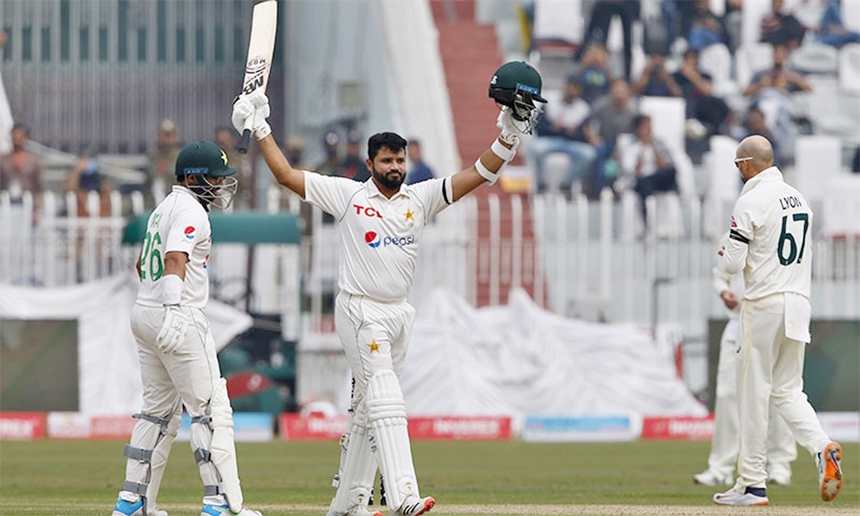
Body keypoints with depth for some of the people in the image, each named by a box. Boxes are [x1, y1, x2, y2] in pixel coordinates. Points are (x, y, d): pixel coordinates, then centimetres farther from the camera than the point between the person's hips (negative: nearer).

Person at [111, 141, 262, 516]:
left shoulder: (163, 209, 18)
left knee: (159, 410, 15)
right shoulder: (189, 211, -13)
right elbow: (175, 260, -28)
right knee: (211, 409, -8)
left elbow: (144, 263, 29)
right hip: (181, 317, -10)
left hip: (144, 314, 10)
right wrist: (173, 312, -42)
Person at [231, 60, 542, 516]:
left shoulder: (420, 198, 6)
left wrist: (510, 134, -13)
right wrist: (261, 129, 0)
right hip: (359, 311, -5)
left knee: (368, 408, 11)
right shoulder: (347, 194, -2)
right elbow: (287, 175, 1)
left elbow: (478, 174, -1)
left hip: (399, 314, 5)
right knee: (384, 398, -19)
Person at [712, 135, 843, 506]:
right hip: (799, 305, 7)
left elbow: (734, 264, -15)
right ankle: (822, 446, -13)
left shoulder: (751, 201, -11)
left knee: (753, 393, 0)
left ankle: (752, 485, 3)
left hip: (763, 306, -7)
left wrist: (721, 258, 9)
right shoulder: (799, 199, 14)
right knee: (787, 391, 13)